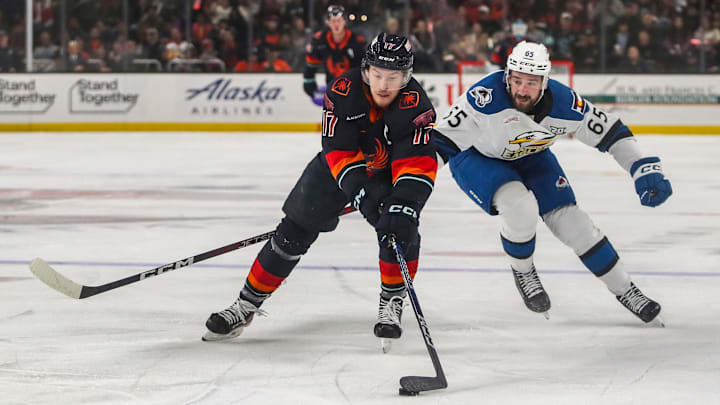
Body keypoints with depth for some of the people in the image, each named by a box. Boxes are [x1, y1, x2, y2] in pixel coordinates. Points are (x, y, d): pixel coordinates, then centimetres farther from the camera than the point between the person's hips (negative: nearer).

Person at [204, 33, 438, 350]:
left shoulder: (416, 105, -30)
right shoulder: (342, 91, -29)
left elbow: (419, 165, -38)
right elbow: (338, 151, -31)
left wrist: (402, 207, -52)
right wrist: (360, 193, -43)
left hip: (389, 172, -1)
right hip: (337, 167, 1)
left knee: (400, 231, -25)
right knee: (294, 232, -1)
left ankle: (391, 305, -4)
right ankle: (246, 305, 8)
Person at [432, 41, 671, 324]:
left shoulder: (564, 102, -25)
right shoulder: (487, 97, -38)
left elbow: (610, 131, -12)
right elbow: (443, 139, -35)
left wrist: (645, 168, -17)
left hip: (530, 157, 4)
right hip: (476, 158, -3)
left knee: (569, 220, -4)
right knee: (520, 208, -30)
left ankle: (624, 290, 12)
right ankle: (522, 272, 0)